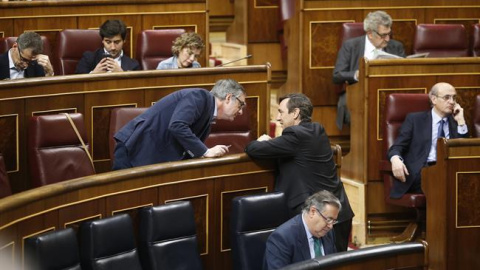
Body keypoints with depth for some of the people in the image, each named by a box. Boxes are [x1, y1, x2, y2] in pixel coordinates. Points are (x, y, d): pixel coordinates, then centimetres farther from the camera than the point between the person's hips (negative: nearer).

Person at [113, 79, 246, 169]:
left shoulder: (206, 121, 17)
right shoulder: (199, 96, -10)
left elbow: (189, 153, 18)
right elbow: (177, 126, -25)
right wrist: (206, 151, -18)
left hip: (156, 158, 10)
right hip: (134, 149, -10)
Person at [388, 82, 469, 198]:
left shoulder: (455, 122, 22)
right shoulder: (414, 119, 14)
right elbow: (397, 147, 6)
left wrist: (461, 122, 7)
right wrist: (396, 159, -19)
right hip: (421, 173, -3)